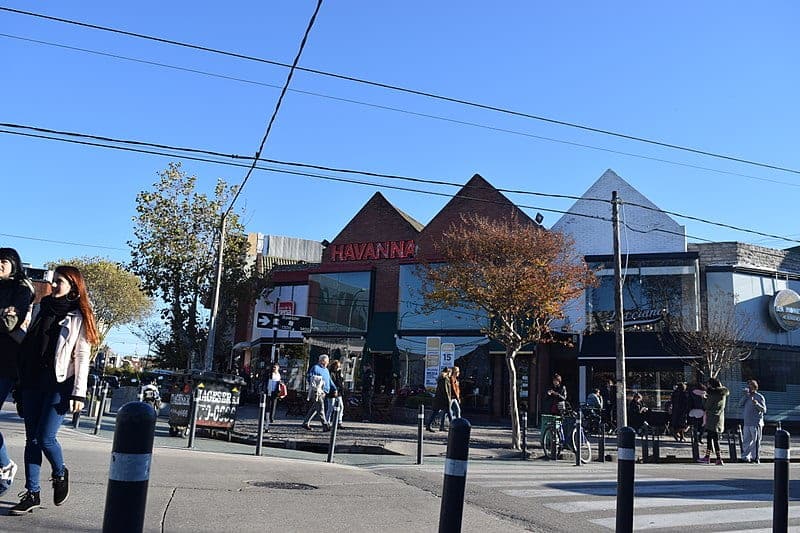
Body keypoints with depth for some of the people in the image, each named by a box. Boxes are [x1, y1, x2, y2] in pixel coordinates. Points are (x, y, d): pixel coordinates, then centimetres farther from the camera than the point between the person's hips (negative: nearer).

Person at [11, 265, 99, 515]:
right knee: (32, 438, 4)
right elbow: (28, 342, 19)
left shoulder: (79, 317, -1)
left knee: (45, 438, -8)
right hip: (33, 381, 5)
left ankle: (60, 474, 20)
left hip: (59, 384, -5)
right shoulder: (43, 308, 13)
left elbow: (82, 357, -6)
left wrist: (79, 393, -11)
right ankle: (32, 494, 11)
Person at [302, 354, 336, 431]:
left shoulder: (326, 370, 21)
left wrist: (334, 389, 19)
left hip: (324, 392, 9)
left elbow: (329, 381, 26)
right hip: (317, 391, -9)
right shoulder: (315, 368, -6)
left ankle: (305, 423, 23)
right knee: (320, 409, -10)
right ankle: (325, 426, -13)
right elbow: (310, 378, -11)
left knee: (314, 408, 14)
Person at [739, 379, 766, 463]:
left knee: (756, 441, -3)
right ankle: (745, 457, 10)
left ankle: (756, 458, 1)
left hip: (756, 423, -6)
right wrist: (745, 395, -4)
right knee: (746, 441, 7)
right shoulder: (747, 396, 16)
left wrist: (757, 404, -26)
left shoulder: (759, 397, -3)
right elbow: (740, 404, 4)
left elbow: (764, 410, -9)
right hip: (746, 423, 6)